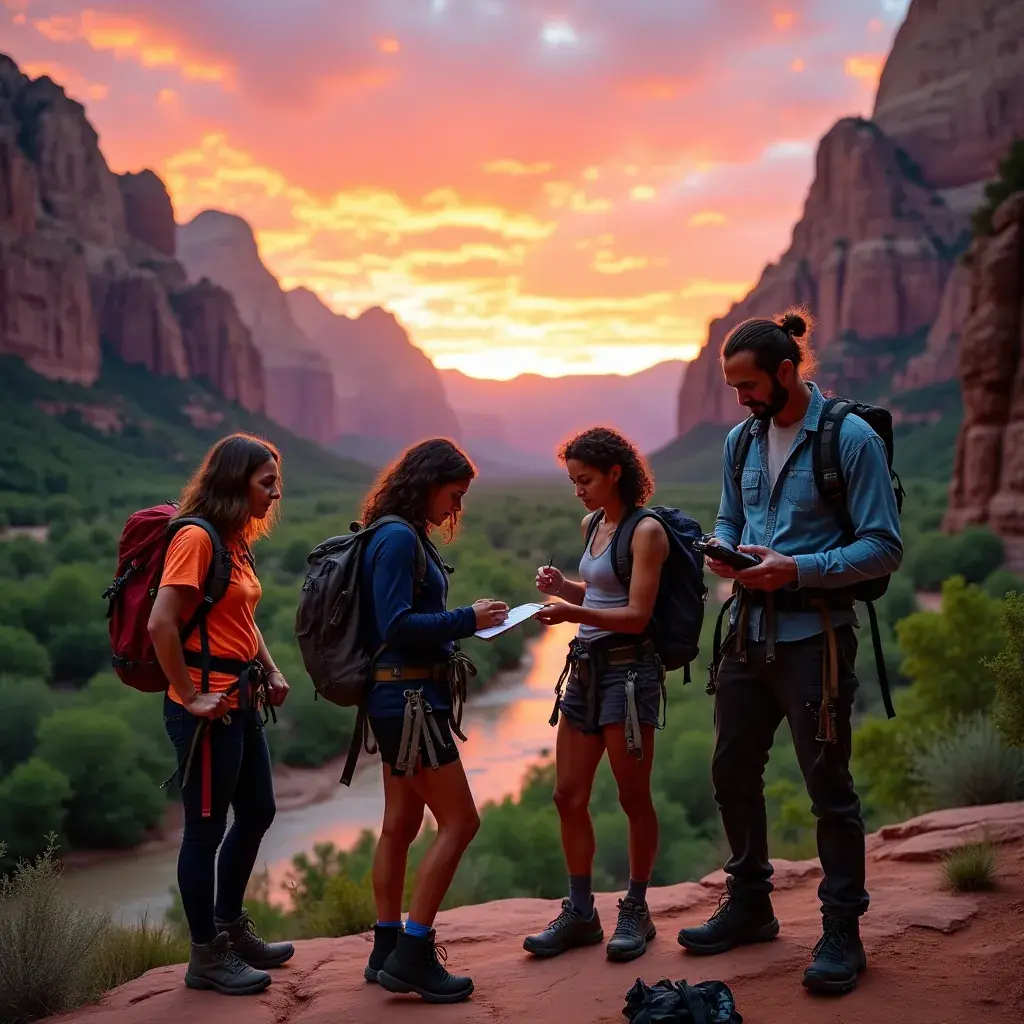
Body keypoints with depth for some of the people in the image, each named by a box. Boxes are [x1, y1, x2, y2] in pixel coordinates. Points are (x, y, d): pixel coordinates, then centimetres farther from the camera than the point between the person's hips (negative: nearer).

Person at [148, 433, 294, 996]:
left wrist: (271, 672, 10)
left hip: (242, 700, 10)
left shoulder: (236, 542, 13)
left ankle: (230, 928, 34)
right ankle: (206, 958, 16)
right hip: (209, 705, -10)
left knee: (258, 813, 18)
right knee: (206, 828, 2)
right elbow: (161, 623, -25)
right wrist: (190, 697, -20)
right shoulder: (196, 537, -16)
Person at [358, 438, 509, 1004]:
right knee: (459, 820, -6)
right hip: (409, 697, -10)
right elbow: (397, 625, -21)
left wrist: (469, 621, 7)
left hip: (404, 697, 10)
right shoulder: (398, 538, -15)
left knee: (401, 823, 14)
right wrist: (468, 619, -16)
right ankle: (412, 955, -2)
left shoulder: (405, 536, 14)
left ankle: (389, 950, 22)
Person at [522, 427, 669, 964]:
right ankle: (580, 913, 17)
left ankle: (636, 911, 16)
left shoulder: (646, 531, -10)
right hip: (585, 667, 8)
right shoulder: (591, 524, 13)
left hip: (628, 668, -8)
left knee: (634, 798, 3)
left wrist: (575, 614, -29)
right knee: (569, 797, 7)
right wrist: (563, 587, 4)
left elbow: (636, 615, -15)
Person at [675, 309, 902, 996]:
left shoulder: (851, 439, -11)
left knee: (828, 784, 1)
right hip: (749, 630, 7)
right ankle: (750, 905, 31)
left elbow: (885, 548, -13)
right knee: (733, 772, 14)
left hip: (814, 635, -7)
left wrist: (799, 569, -23)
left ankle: (842, 932, 15)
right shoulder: (741, 441, 9)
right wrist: (723, 550, -3)